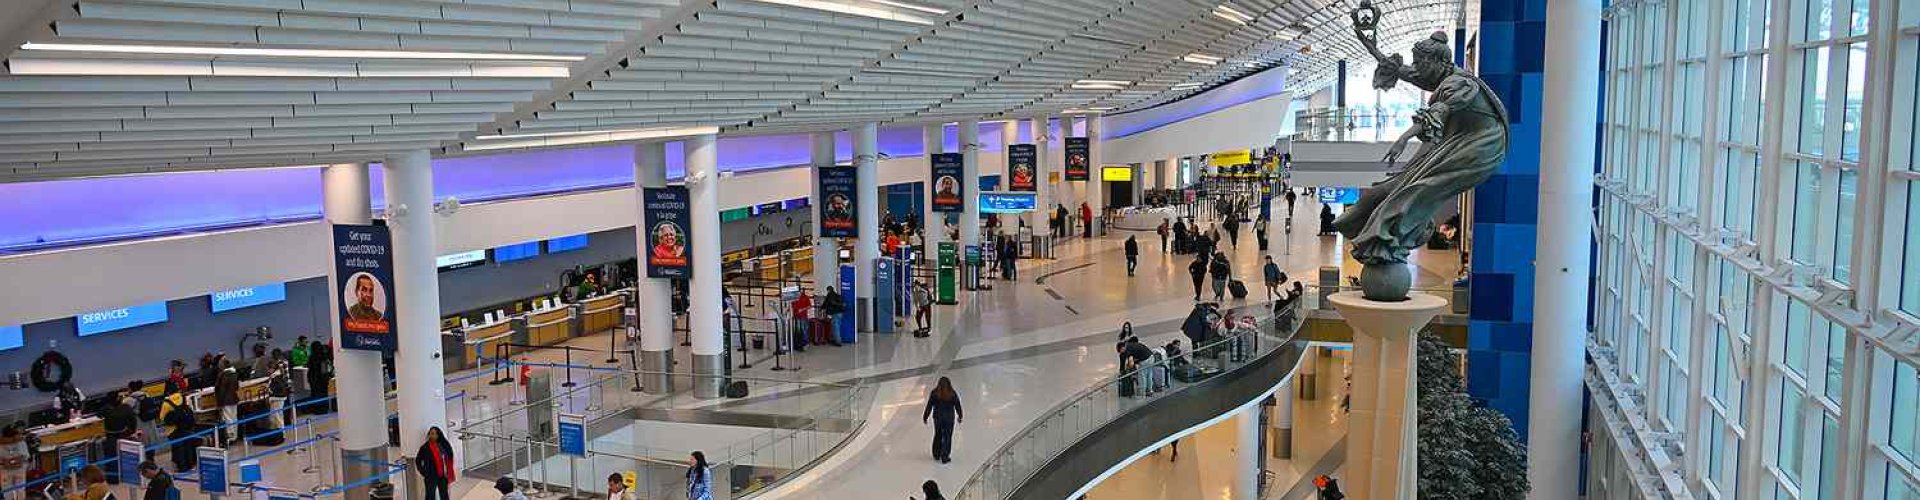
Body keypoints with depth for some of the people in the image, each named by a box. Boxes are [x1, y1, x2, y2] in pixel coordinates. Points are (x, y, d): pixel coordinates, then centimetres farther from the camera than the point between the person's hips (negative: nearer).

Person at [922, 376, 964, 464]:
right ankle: (945, 458, 8)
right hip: (949, 418, -2)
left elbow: (929, 406, -5)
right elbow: (958, 406, 0)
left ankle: (936, 455, 32)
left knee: (938, 436, 19)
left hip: (937, 417, 2)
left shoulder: (934, 393, -9)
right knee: (947, 437, 7)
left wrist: (925, 417, 7)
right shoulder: (953, 394, -9)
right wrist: (960, 416, 17)